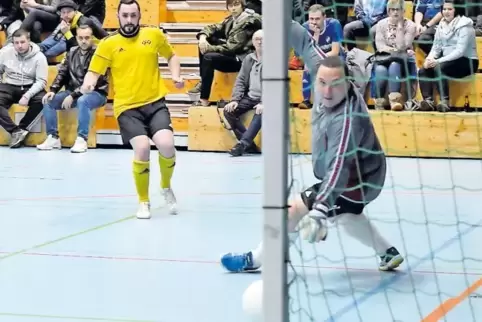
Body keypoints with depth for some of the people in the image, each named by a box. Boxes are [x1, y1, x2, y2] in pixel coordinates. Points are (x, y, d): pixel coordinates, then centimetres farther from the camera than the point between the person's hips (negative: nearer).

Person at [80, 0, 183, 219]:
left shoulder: (154, 35, 6)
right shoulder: (108, 44, 0)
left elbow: (171, 55, 22)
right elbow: (94, 71, 0)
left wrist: (176, 76, 6)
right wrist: (87, 85, -21)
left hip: (155, 103, 1)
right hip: (127, 107, -1)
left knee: (166, 145, -20)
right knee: (142, 148, -21)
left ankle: (166, 187, 15)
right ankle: (143, 201, 5)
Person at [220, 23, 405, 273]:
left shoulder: (347, 119, -38)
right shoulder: (324, 72, -17)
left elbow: (339, 169, -44)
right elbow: (306, 45, -3)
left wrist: (319, 211, -51)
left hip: (355, 181, -10)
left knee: (296, 211, -7)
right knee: (344, 215, 33)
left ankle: (255, 261, 11)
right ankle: (388, 253, 45)